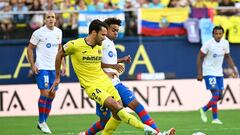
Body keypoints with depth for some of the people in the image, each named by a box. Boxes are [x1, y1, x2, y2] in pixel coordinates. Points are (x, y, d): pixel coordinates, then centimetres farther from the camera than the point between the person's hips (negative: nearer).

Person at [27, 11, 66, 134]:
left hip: (54, 68, 6)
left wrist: (63, 64, 13)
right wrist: (32, 65, -10)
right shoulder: (39, 33, -8)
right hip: (42, 68, -6)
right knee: (44, 93, -11)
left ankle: (44, 122, 17)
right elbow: (30, 48, -3)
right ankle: (41, 122, 3)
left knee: (52, 95, 7)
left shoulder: (58, 32, 8)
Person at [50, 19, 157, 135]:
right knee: (116, 106, -24)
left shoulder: (100, 46, 7)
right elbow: (59, 55, 7)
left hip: (105, 82, 7)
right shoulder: (75, 45, -10)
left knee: (118, 114, -3)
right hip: (91, 86, -7)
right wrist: (57, 78, 13)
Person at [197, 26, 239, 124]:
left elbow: (227, 57, 15)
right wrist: (199, 73, -14)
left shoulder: (225, 43, 1)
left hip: (219, 73, 6)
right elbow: (200, 58, -10)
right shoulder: (208, 44, -16)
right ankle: (215, 118, -9)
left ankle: (204, 109, 28)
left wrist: (234, 69, 5)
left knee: (220, 96, 7)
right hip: (209, 73, -6)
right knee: (216, 94, -15)